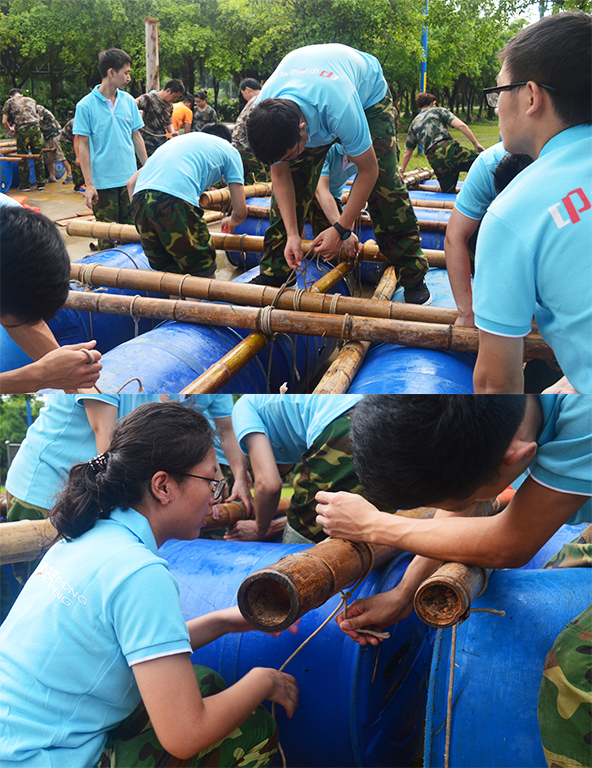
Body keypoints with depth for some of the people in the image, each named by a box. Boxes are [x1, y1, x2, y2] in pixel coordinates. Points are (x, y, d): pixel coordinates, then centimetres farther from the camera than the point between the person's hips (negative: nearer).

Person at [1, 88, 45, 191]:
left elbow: (4, 121, 11)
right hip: (36, 129, 2)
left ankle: (25, 185, 11)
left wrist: (10, 130, 29)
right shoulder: (32, 100, 23)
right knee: (39, 157, 7)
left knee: (23, 159, 6)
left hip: (22, 131, -2)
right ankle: (41, 184, 10)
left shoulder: (9, 102, 13)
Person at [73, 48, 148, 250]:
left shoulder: (129, 101, 6)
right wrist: (89, 184, -12)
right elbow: (83, 145, -7)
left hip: (130, 179, 4)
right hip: (103, 182, -4)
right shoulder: (86, 105, -7)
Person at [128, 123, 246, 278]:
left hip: (139, 197, 6)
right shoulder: (229, 150, 25)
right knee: (203, 271, 5)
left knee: (165, 268, 18)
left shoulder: (180, 139, 39)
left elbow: (131, 183, 33)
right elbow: (240, 212, 20)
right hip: (176, 200, -6)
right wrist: (231, 222, 43)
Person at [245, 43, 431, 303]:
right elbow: (280, 175, -17)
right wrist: (292, 234, -22)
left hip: (367, 92, -4)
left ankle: (413, 278, -8)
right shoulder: (264, 114, -33)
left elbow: (368, 171, -33)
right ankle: (273, 273, 3)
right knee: (291, 181, -10)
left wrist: (341, 229, -31)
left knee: (384, 182, -18)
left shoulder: (339, 110, -48)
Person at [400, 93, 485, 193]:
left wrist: (401, 172, 43)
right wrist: (476, 144, 4)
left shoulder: (414, 123, 28)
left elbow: (407, 153, 32)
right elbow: (461, 125, 2)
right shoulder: (438, 110, 17)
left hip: (434, 160, 4)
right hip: (448, 149, -4)